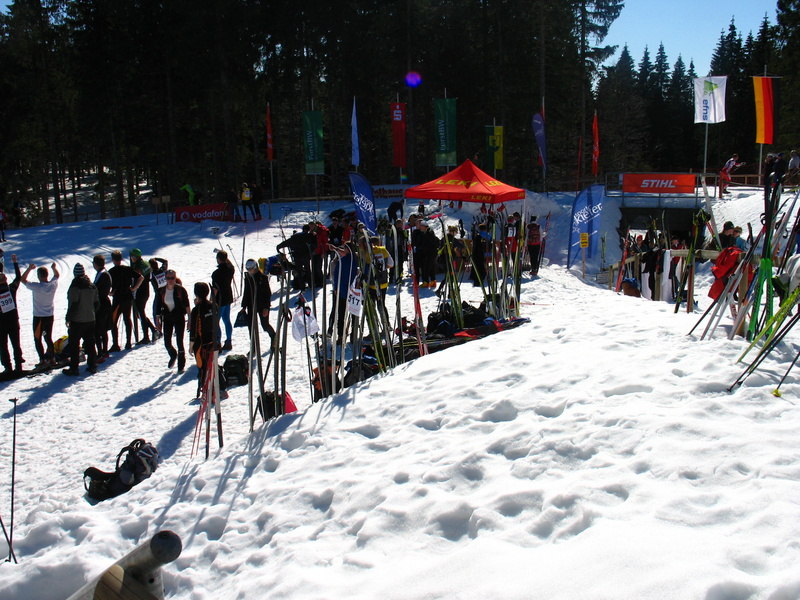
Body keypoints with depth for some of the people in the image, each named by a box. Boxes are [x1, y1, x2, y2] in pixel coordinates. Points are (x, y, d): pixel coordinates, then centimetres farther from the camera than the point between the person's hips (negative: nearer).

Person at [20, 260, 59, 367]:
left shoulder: (36, 286, -21)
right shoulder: (53, 285, -9)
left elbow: (22, 279, -7)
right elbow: (56, 276, 15)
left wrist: (29, 268, -2)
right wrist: (54, 268, 23)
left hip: (38, 317, -5)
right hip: (50, 316, 5)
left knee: (37, 339, 4)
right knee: (48, 338, 17)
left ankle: (43, 360, 0)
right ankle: (51, 358, 22)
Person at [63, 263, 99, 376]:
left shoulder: (75, 287, -15)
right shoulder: (92, 286, 6)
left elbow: (73, 305, -17)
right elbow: (97, 304, 11)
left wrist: (68, 318, -9)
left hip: (77, 321, -6)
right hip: (90, 320, 6)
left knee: (74, 345, 1)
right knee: (90, 343, 13)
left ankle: (73, 368, 2)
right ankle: (92, 366, 16)